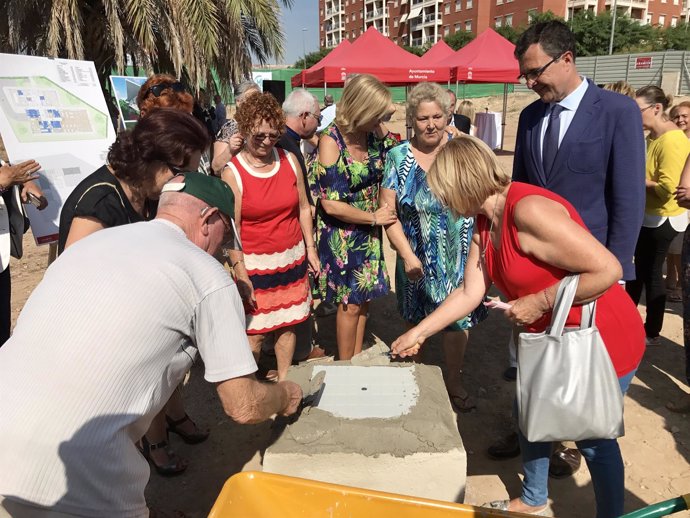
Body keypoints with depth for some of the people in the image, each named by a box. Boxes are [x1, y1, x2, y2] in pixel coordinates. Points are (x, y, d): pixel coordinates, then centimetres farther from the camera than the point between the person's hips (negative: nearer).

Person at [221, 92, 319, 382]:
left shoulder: (289, 160, 2)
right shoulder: (233, 173, -11)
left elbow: (303, 207, 10)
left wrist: (310, 248, 9)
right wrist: (239, 270, -16)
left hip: (293, 259, 4)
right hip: (256, 263, -4)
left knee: (287, 324, 14)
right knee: (255, 331, 1)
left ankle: (283, 380, 33)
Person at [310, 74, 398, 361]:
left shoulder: (376, 132, -3)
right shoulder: (331, 140, -19)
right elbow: (331, 205, -21)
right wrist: (374, 218, -12)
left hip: (369, 231, 6)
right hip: (342, 235, -6)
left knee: (364, 297, 14)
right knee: (350, 302, 4)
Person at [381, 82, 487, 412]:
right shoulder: (398, 158, -4)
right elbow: (388, 212, -6)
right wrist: (407, 255, -14)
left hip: (460, 257, 1)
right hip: (417, 259, 0)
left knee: (457, 319, 8)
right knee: (415, 319, 15)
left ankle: (453, 382, 31)